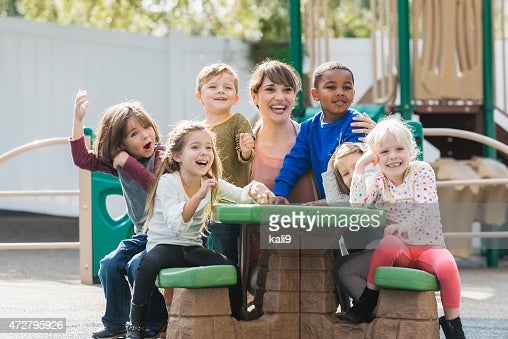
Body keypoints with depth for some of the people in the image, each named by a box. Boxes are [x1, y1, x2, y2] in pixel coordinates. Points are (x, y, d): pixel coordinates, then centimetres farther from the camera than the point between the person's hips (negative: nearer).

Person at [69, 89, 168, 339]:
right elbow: (82, 159, 0)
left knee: (136, 265, -26)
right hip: (141, 234, 7)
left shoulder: (162, 156, -15)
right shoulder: (118, 163, 4)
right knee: (109, 265, -10)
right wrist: (78, 120, -7)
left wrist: (128, 163, -30)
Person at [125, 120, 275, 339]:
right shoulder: (168, 182, -12)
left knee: (232, 270, -18)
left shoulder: (212, 183, 6)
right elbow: (177, 225, -24)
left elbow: (241, 195, -7)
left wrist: (255, 189, -30)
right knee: (150, 263, -37)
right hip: (164, 245, -5)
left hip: (193, 248, 5)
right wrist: (199, 195, -33)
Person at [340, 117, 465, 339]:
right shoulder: (376, 180, 6)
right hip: (398, 250, 1)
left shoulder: (422, 171, 0)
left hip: (428, 245, -1)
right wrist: (360, 167, -12)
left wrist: (404, 227, -30)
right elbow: (357, 203, -14)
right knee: (388, 242, -36)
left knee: (447, 266, -33)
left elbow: (427, 208, -14)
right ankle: (368, 302, -22)